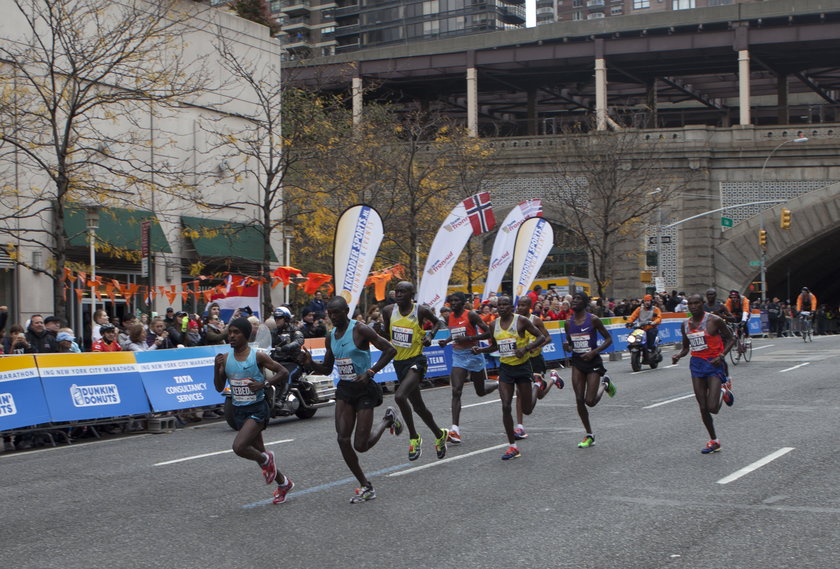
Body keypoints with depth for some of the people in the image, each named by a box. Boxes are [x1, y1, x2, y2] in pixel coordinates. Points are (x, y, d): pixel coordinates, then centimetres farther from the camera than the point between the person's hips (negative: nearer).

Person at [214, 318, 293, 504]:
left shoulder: (258, 356, -11)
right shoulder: (225, 358, 2)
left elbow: (283, 372, -5)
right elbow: (219, 387, 4)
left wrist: (264, 383, -18)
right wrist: (217, 367, -12)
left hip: (257, 409, -6)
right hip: (238, 410, 6)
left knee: (239, 447, -24)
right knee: (259, 452, 14)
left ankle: (266, 460, 6)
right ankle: (283, 483, 33)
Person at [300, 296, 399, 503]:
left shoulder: (360, 330, -13)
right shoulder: (331, 337, 8)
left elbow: (390, 350, -15)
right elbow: (327, 369, 18)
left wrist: (370, 372, -21)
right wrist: (310, 364, -1)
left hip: (364, 389, -6)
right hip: (344, 389, 6)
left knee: (361, 446, -6)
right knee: (343, 440, -6)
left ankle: (388, 419, 23)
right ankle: (365, 487, 8)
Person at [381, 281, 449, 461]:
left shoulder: (421, 311, -10)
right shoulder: (388, 311, 0)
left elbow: (437, 322, 10)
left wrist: (430, 335, -5)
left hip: (416, 361, -6)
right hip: (399, 362, 6)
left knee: (400, 396, -28)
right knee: (417, 405, 15)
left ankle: (414, 437, -11)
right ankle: (440, 435, 37)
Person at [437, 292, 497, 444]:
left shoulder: (471, 315, -12)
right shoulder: (450, 317, 7)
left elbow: (488, 333, -15)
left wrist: (468, 338, -23)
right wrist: (446, 341, 5)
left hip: (473, 355, -4)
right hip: (458, 357, 4)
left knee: (481, 391, 11)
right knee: (456, 391, -12)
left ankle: (500, 384, 45)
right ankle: (455, 429, -18)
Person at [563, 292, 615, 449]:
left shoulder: (593, 320, -10)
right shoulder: (569, 323, 4)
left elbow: (609, 339, -6)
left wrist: (594, 352, -18)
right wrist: (568, 347, -8)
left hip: (593, 361, -4)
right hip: (577, 362, 4)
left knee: (590, 401, -8)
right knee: (579, 400, -1)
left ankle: (605, 383, 24)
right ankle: (589, 435, 12)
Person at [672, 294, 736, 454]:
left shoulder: (714, 320, -9)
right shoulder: (686, 324, 7)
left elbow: (731, 339, -2)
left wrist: (722, 355, -17)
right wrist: (678, 355, -4)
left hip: (713, 363, -5)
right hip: (696, 364, 5)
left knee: (712, 407, -14)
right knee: (703, 407, 3)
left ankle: (723, 392, 20)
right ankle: (713, 441, 19)